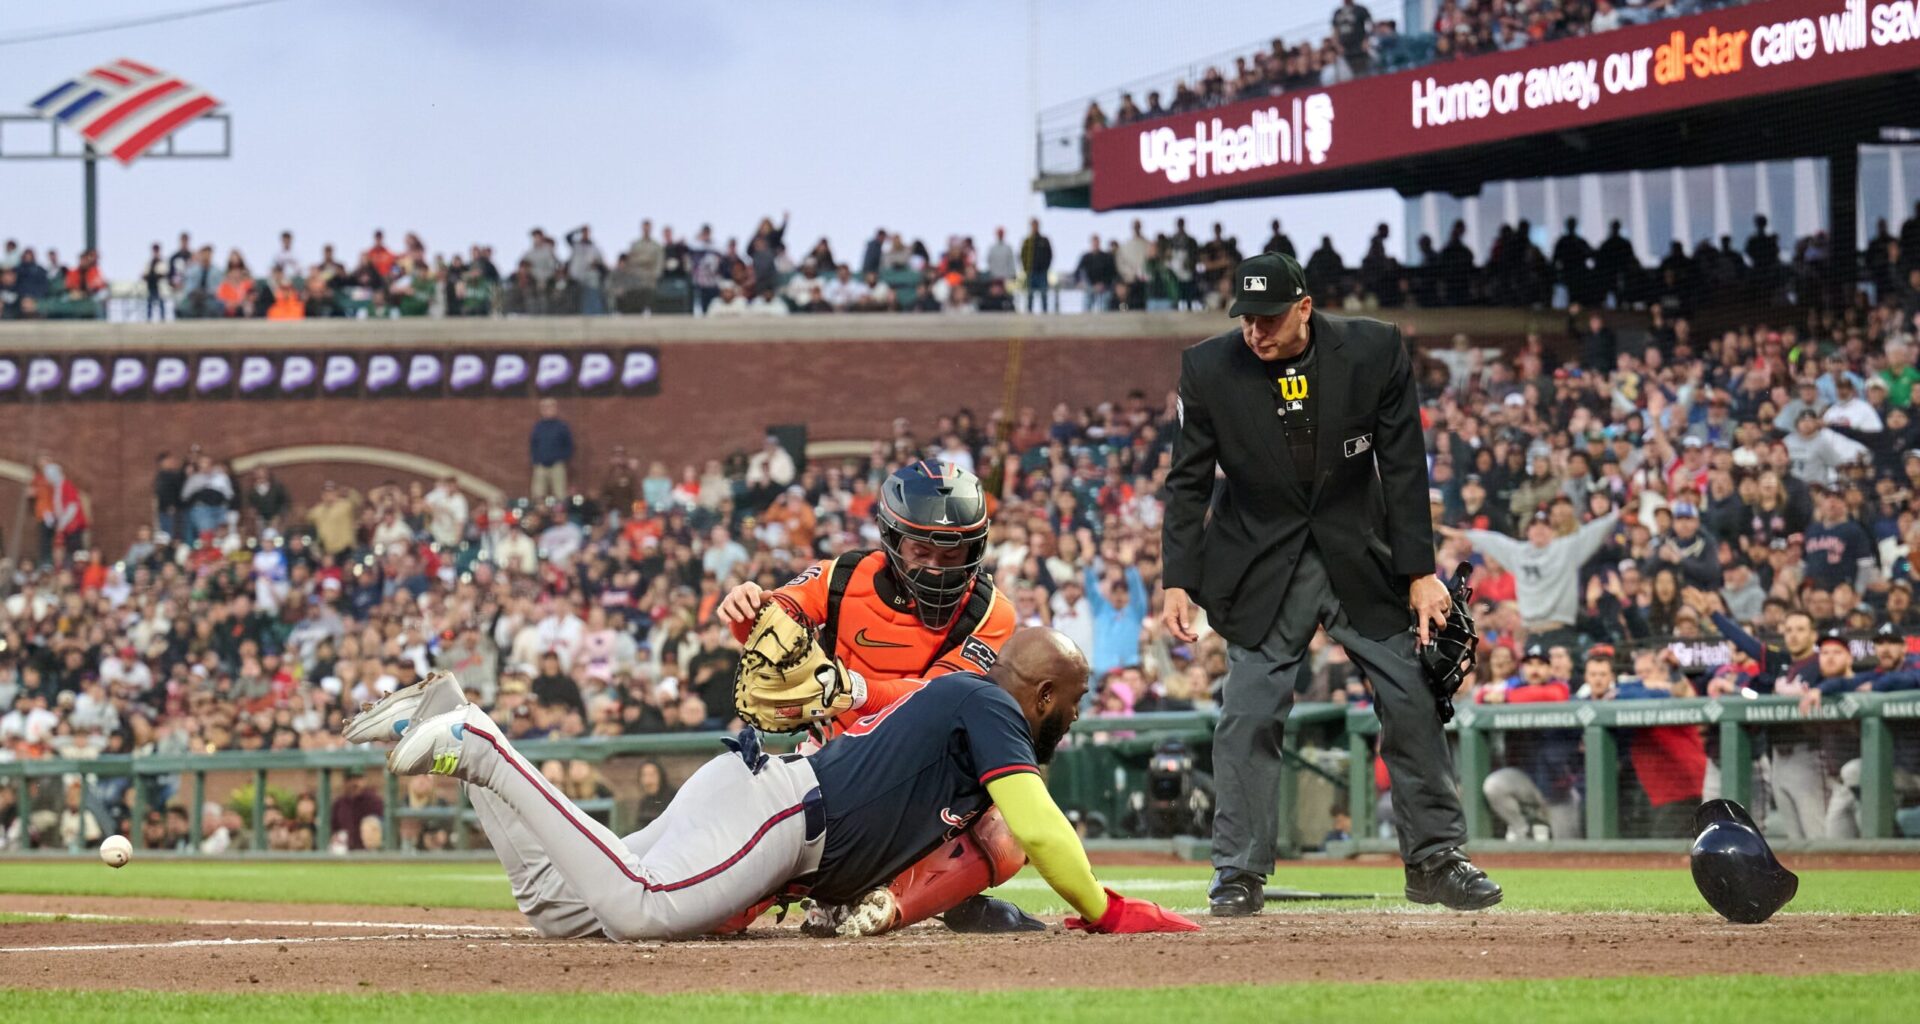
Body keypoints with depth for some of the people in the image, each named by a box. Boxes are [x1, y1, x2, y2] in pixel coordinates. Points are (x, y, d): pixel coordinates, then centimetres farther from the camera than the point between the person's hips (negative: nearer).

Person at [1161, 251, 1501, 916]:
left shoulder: (1374, 351, -12)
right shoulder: (1210, 369, -11)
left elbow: (1404, 468, -7)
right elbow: (1188, 483, -4)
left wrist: (1420, 572, -8)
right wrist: (1178, 582, -10)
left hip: (1363, 558, 1)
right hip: (1263, 565, -1)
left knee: (1412, 703, 2)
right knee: (1248, 717, -7)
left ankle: (1434, 860, 13)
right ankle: (1240, 874, -1)